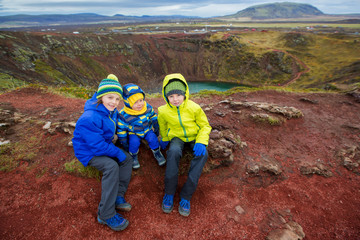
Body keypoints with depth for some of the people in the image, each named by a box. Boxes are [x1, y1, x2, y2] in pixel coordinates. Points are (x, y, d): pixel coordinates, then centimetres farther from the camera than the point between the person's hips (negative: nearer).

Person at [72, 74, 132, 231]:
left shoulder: (112, 111, -3)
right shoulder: (89, 119, -30)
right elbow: (97, 145, -28)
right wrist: (117, 153, -19)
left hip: (103, 146, 8)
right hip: (88, 152, -8)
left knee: (127, 158, -8)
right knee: (111, 166, -30)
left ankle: (118, 197, -3)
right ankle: (106, 214, -18)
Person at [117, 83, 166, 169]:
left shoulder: (148, 107, -14)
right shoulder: (123, 115, -23)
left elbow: (153, 118, 4)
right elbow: (121, 129, -12)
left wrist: (156, 129, 7)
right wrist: (124, 143, -7)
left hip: (147, 130, 2)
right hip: (133, 133, -2)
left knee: (153, 138, -21)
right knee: (134, 141, -28)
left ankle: (157, 153, 7)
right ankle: (133, 156, 2)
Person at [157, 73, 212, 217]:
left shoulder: (194, 108, -15)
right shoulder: (163, 111, -11)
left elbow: (205, 126, -6)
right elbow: (162, 127, 12)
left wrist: (201, 142, -22)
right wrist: (164, 139, 18)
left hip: (194, 136, 1)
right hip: (177, 137, 0)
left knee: (202, 153, -32)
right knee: (173, 151, -36)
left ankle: (186, 195, -24)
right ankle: (169, 193, -19)